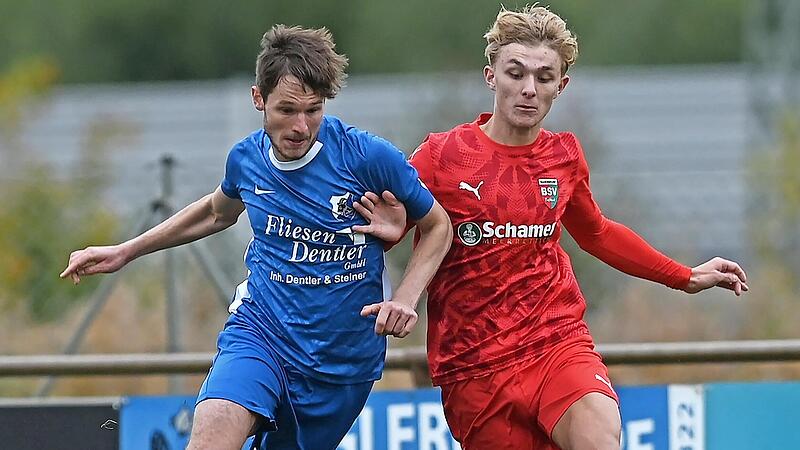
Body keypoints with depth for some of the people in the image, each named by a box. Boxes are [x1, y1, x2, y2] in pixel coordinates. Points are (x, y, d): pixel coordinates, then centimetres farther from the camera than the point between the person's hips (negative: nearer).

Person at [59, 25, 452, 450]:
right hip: (259, 331, 0)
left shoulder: (369, 156, -12)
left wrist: (405, 299, -13)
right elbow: (217, 211, 25)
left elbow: (437, 226, 3)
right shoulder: (246, 158, 0)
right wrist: (124, 252, 25)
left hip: (345, 361, 0)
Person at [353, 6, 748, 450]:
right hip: (475, 366, -1)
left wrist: (685, 277, 31)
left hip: (560, 344, 1)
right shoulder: (441, 154, -4)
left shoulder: (565, 156, 8)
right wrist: (388, 230, -22)